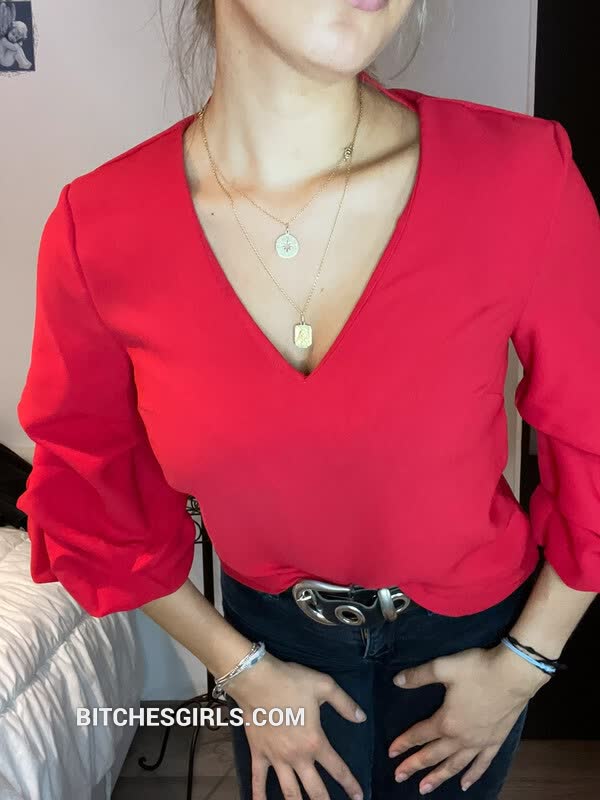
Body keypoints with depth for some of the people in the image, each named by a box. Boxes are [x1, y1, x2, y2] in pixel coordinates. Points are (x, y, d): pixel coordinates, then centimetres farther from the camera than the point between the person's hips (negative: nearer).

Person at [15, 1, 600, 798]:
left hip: (469, 627, 1)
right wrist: (241, 669, -4)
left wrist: (527, 662, -5)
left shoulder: (518, 175, -26)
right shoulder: (99, 230, -22)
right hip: (273, 630, 0)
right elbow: (89, 484, -6)